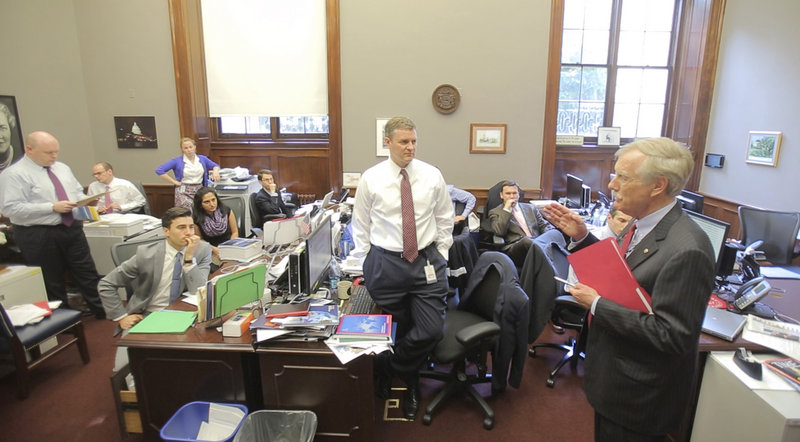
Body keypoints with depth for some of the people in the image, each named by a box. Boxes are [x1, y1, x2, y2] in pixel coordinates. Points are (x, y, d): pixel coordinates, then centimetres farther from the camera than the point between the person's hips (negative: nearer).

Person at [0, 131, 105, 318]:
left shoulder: (62, 168, 10)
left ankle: (103, 311, 22)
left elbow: (78, 192, 18)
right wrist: (53, 207, -23)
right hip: (39, 236, -6)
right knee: (51, 282, 9)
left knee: (87, 273, 12)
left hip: (72, 228, 6)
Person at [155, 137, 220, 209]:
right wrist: (174, 182, -6)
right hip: (184, 192, -3)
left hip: (199, 191, 3)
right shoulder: (177, 161, 1)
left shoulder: (202, 159, 11)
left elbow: (216, 165, 22)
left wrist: (215, 171, -3)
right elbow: (159, 170, -2)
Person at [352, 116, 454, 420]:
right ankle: (409, 380, 39)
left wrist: (440, 256, 6)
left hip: (427, 261, 2)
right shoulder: (370, 179, -3)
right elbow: (360, 225, 5)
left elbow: (445, 219, 11)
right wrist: (367, 265, 3)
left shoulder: (432, 175, 1)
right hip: (385, 263, -1)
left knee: (432, 330, -4)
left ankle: (389, 370, 22)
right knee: (394, 331, 10)